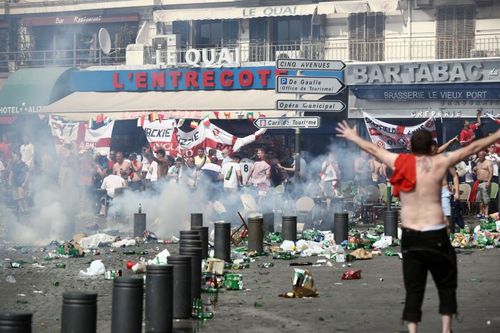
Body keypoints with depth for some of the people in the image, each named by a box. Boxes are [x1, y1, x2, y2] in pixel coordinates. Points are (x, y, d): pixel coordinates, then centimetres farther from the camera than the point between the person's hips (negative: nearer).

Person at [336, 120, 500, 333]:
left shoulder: (399, 162, 3)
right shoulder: (439, 163, -4)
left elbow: (373, 149, 19)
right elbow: (471, 148, 5)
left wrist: (353, 137, 35)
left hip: (409, 236, 3)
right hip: (435, 236, -3)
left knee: (413, 290, 7)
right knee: (446, 286, 11)